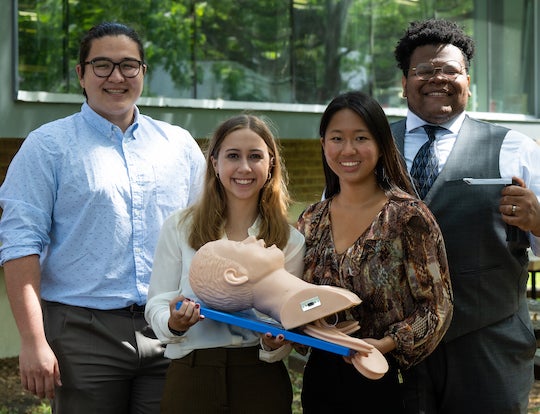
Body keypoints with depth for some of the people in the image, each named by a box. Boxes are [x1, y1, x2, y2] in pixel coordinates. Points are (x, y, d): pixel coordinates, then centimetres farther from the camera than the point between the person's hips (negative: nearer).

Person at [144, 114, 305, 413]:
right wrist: (173, 323, -21)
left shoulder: (290, 241, 4)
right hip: (190, 377, -1)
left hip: (261, 382, 1)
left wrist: (275, 345, -16)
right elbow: (156, 305, 0)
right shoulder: (180, 227, 0)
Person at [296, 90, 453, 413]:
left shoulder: (408, 216, -12)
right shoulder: (312, 222, 3)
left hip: (383, 384, -4)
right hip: (320, 378, 4)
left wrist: (386, 344, -22)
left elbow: (436, 307, -10)